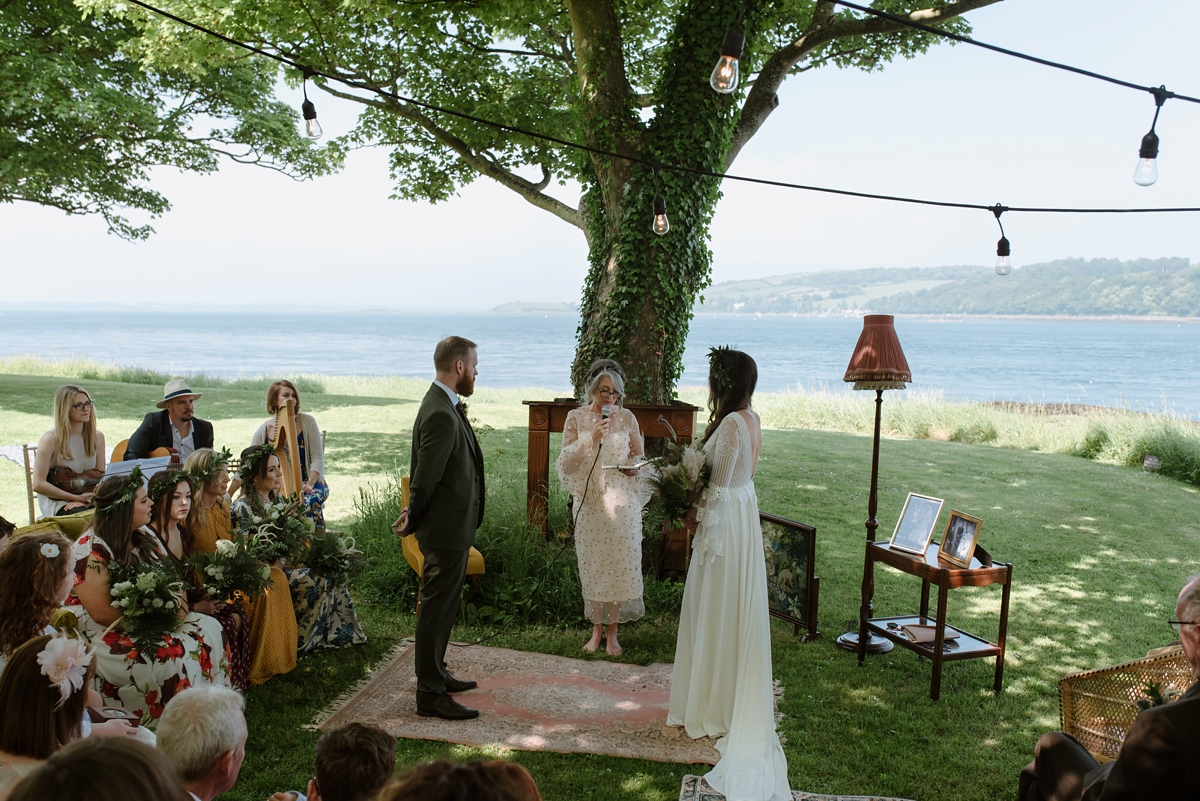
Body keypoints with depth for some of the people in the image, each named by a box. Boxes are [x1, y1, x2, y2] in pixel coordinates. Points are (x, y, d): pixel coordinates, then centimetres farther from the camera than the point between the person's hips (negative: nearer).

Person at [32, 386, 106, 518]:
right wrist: (77, 497, -15)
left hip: (90, 497, 4)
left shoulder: (97, 437, 9)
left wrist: (99, 491, -14)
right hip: (57, 501, -4)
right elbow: (38, 484, -11)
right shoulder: (51, 440, -6)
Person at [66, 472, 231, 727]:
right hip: (105, 634, -8)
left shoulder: (145, 536, 5)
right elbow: (102, 613, -22)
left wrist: (177, 605, -11)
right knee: (172, 654, -30)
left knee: (209, 629, -11)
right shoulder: (90, 551, -18)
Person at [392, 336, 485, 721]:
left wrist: (415, 514, 13)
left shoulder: (445, 406, 9)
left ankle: (434, 673, 36)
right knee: (437, 607, 0)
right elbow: (425, 478, -20)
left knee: (442, 604, 21)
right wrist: (412, 523, -6)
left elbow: (424, 476, 13)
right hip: (447, 528, -10)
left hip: (454, 525, 10)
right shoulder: (441, 416, -25)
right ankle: (430, 694, 11)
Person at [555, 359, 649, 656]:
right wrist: (591, 439, -18)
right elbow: (566, 461, -5)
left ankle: (613, 633, 14)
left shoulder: (627, 418, 3)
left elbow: (639, 458, 11)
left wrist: (632, 467, -11)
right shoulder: (576, 417, 1)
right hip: (588, 502, 0)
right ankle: (596, 629, 20)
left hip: (620, 501, 0)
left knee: (620, 563, 2)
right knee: (592, 564, 6)